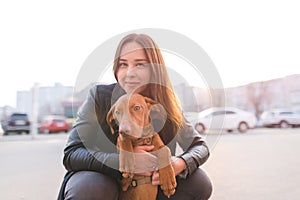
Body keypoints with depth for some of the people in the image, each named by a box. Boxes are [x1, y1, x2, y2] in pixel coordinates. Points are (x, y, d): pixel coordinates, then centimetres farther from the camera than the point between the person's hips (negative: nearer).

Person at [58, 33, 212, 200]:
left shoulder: (166, 106, -12)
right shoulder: (99, 95, -19)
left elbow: (200, 147, -5)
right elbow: (71, 155, -22)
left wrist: (180, 164, -28)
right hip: (98, 178, -2)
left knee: (200, 183, -13)